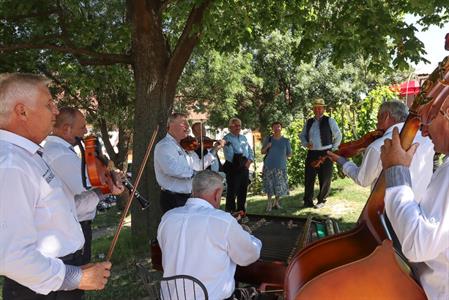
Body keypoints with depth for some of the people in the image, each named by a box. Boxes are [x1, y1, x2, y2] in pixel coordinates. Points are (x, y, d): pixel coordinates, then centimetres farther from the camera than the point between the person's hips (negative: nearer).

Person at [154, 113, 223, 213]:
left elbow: (198, 165, 21)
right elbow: (173, 169, -31)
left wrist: (214, 151, 15)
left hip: (189, 197, 8)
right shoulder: (164, 146, -14)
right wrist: (194, 173, -27)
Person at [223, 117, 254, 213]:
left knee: (243, 191, 13)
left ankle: (241, 211, 24)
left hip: (245, 168, 7)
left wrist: (250, 160, -2)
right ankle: (230, 211, 5)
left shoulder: (243, 138, 17)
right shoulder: (227, 138, -5)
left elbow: (250, 151, 16)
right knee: (232, 191, -3)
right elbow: (230, 155, -16)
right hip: (233, 168, -7)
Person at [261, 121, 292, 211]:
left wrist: (281, 156, -2)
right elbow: (262, 152, 10)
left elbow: (289, 155, 10)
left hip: (281, 167, 0)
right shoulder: (268, 139, 5)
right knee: (269, 185, 1)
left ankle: (276, 202, 21)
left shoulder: (286, 141, 4)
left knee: (280, 186, 2)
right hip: (269, 166, 0)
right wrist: (267, 147, -7)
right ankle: (269, 202, 16)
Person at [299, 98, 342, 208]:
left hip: (325, 154, -3)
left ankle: (321, 201, 16)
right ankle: (308, 201, 11)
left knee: (325, 179, 3)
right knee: (308, 178, 2)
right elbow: (302, 135, 21)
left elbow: (338, 136, 6)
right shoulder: (309, 122, 12)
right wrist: (306, 144, 2)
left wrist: (333, 149, 3)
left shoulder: (329, 121, 0)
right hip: (311, 153, 4)